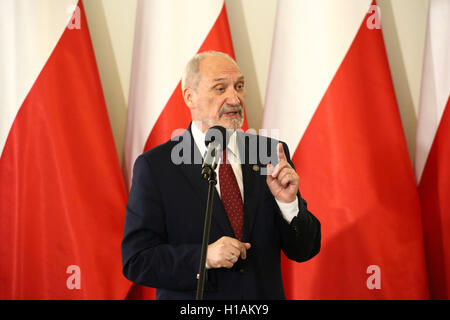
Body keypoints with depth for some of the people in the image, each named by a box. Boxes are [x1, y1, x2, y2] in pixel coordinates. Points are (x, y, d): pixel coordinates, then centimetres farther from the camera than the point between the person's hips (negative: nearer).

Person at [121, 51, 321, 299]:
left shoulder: (271, 154, -2)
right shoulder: (155, 166, -11)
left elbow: (303, 251, -2)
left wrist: (288, 203, -20)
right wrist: (203, 257, -25)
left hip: (264, 302, 3)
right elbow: (136, 260, -13)